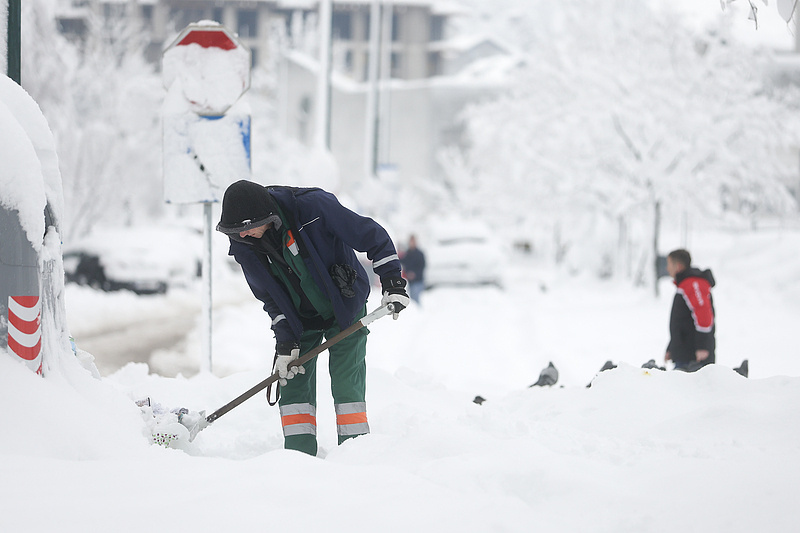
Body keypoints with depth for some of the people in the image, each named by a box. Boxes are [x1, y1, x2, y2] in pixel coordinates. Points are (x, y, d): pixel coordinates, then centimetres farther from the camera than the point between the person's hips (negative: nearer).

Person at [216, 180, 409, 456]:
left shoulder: (313, 206, -30)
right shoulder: (243, 244, -15)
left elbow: (371, 235, -20)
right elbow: (269, 296, -4)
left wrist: (392, 282, -18)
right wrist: (285, 341, -11)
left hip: (345, 308, -4)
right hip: (299, 318, 4)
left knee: (346, 382, -9)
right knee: (294, 382, -4)